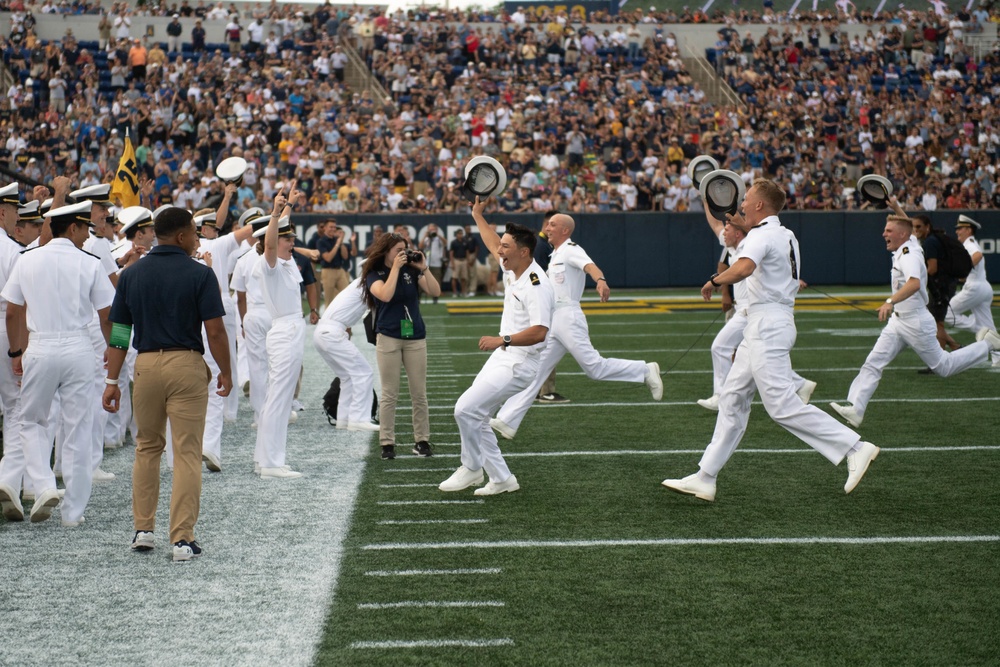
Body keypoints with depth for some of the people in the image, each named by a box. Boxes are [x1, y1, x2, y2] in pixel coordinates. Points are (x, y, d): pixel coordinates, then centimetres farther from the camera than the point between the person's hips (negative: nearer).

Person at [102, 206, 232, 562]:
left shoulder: (131, 274, 6)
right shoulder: (199, 274, -6)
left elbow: (119, 330, 6)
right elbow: (215, 330, -9)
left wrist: (112, 380, 9)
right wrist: (225, 372, 3)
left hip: (145, 365, 4)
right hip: (186, 364, -4)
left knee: (147, 447, 20)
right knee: (187, 452, 0)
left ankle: (143, 529, 21)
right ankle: (182, 539, -3)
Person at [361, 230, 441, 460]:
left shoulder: (411, 271, 5)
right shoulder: (374, 275, -2)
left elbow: (436, 292, -2)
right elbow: (385, 295, -23)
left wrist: (423, 268, -10)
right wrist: (395, 268, -17)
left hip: (416, 338, 3)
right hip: (389, 338, -3)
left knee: (419, 393, 5)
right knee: (389, 394, 0)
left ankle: (422, 441, 11)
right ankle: (387, 443, 6)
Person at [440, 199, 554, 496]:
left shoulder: (537, 286, -22)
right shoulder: (512, 269, 7)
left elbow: (539, 332, -31)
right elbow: (493, 244, 29)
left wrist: (503, 340, -37)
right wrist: (478, 215, 33)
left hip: (519, 363, -10)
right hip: (503, 357, 10)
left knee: (466, 409, -14)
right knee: (474, 415, 9)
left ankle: (472, 468, 6)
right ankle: (501, 479, 15)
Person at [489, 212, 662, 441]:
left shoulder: (571, 250, -8)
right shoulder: (555, 255, 20)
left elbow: (590, 266, -29)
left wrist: (601, 281, -50)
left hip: (568, 317, -9)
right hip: (551, 321, 9)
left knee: (594, 367, -9)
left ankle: (645, 371, 7)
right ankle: (508, 421, 0)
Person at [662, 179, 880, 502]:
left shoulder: (762, 236, -11)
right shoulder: (786, 236, 18)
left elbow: (743, 268, -32)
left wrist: (714, 281, -17)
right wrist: (745, 227, 42)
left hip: (768, 326, -10)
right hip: (759, 328, 10)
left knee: (782, 405, -14)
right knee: (732, 400, 10)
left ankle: (854, 448, -15)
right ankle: (705, 478, 13)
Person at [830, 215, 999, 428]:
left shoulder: (909, 255, -24)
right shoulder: (907, 247, 5)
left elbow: (915, 283, -44)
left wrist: (891, 302, -55)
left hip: (916, 323, -9)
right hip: (898, 321, 9)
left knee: (943, 366, 7)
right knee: (873, 363, -4)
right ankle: (855, 408, -10)